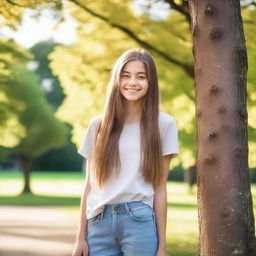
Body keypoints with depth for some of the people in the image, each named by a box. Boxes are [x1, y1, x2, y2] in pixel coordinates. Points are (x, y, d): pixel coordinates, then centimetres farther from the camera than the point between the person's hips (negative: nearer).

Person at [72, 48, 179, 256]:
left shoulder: (163, 124, 4)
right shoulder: (99, 125, 10)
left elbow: (160, 188, 3)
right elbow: (89, 185, 11)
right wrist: (81, 238, 7)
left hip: (140, 222, -2)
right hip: (99, 222, 2)